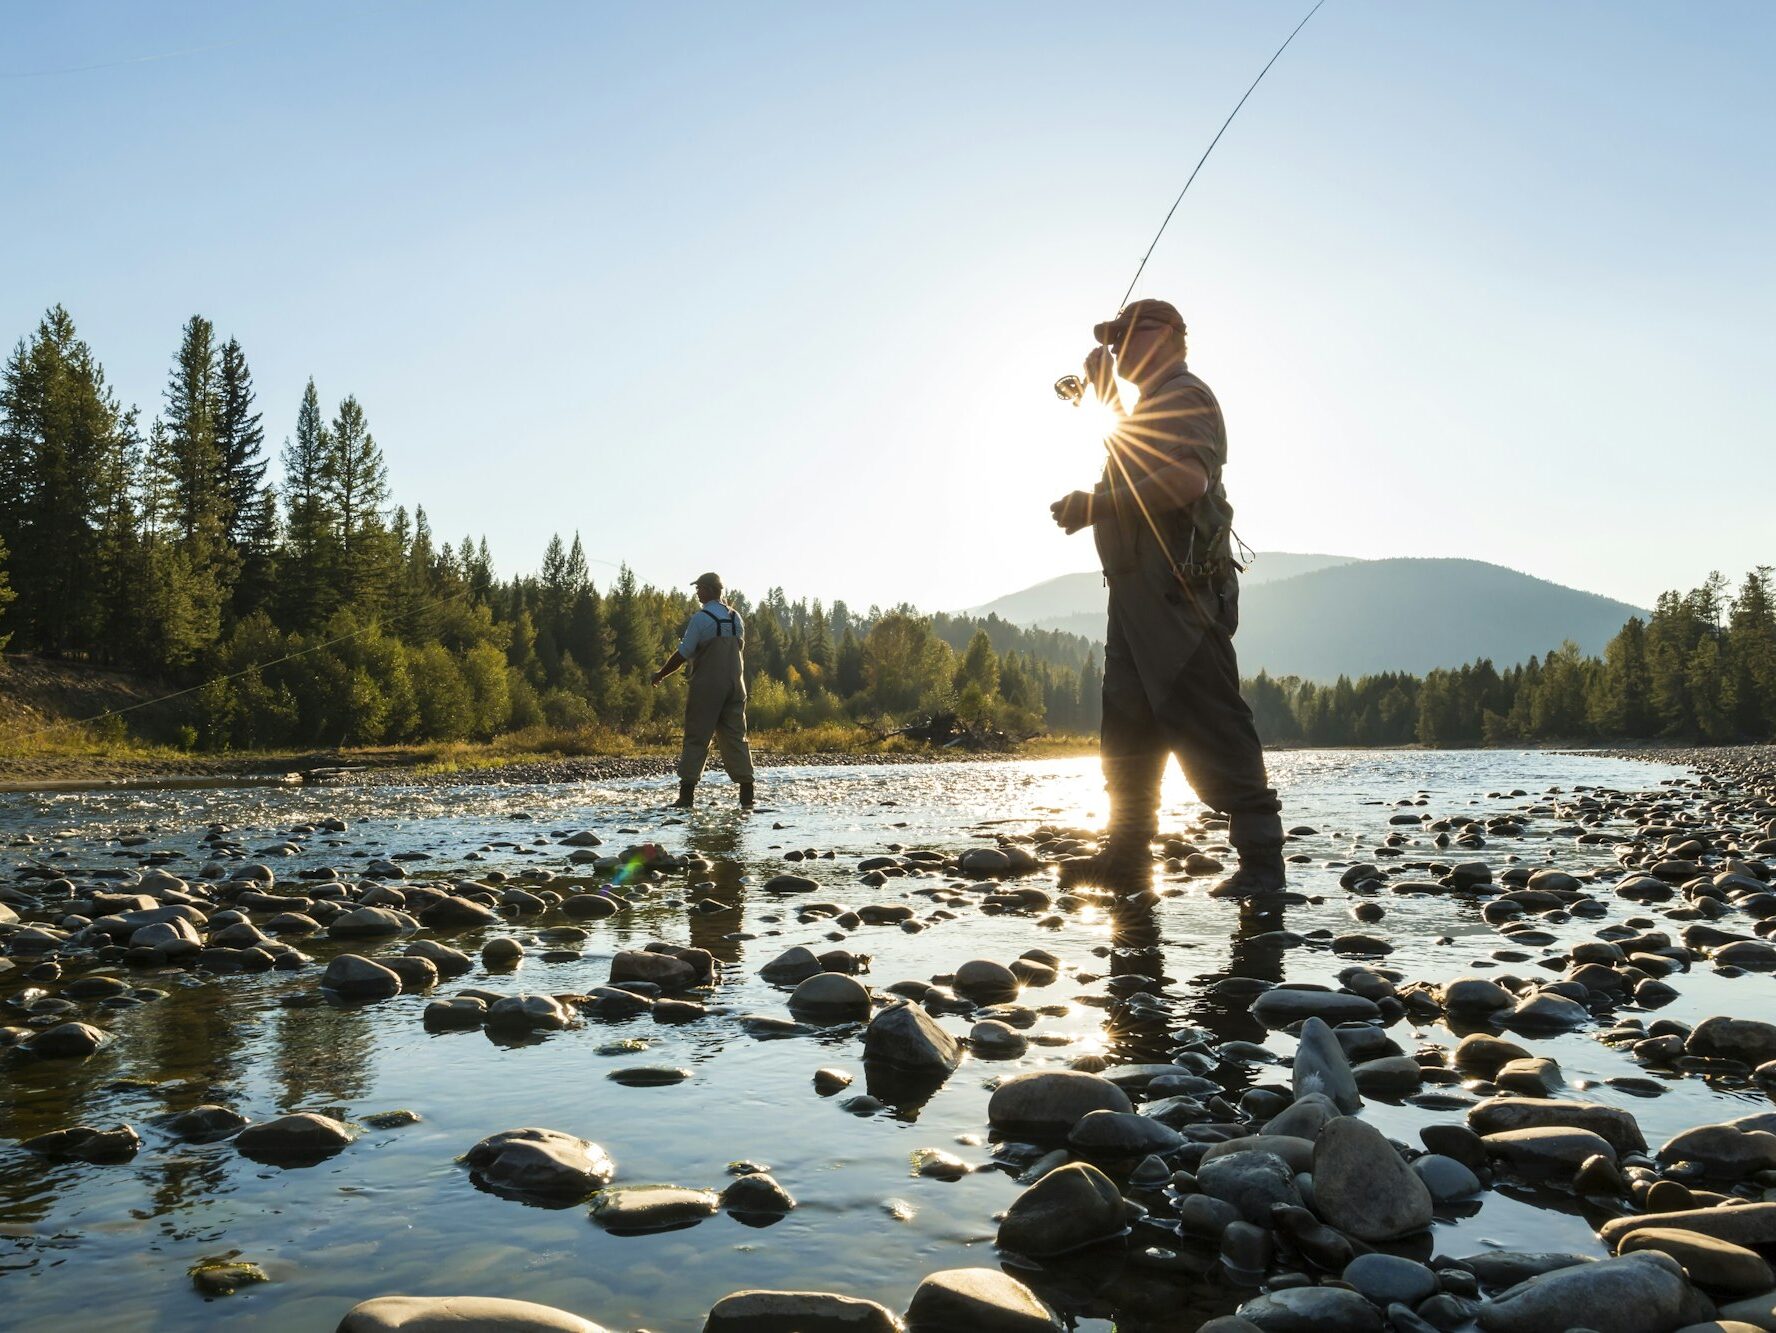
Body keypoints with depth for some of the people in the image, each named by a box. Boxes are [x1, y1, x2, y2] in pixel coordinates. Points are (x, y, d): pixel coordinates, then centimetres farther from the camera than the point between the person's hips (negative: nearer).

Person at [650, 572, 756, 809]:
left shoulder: (701, 618, -10)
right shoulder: (735, 618, 9)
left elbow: (682, 655, -10)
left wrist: (660, 674, 3)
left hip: (706, 687, -5)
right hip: (734, 685, 5)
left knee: (696, 739, -1)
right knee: (735, 738, 7)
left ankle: (686, 795, -3)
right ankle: (747, 795, 1)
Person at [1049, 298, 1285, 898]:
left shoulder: (1184, 396, -7)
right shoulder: (1153, 406, 26)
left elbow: (1185, 477, -26)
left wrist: (1094, 504, -20)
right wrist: (1106, 390, 40)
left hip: (1179, 594, -11)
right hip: (1142, 596, 11)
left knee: (1208, 725, -13)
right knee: (1128, 730, 12)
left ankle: (1261, 859, -11)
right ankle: (1127, 853, 19)